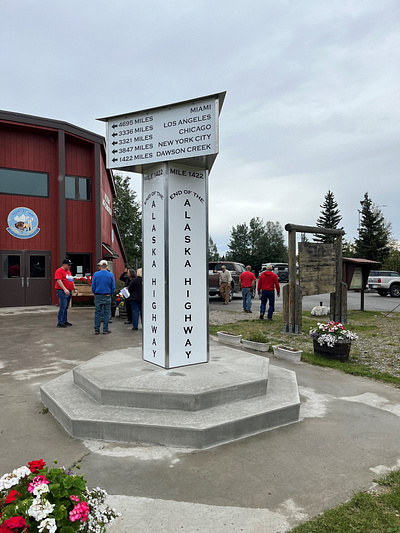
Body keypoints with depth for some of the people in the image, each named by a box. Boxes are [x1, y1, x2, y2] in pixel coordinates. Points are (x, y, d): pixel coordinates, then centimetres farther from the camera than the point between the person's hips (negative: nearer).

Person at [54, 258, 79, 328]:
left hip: (69, 292, 8)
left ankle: (65, 321, 19)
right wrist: (65, 289, -28)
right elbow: (58, 280, -19)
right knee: (63, 307, -10)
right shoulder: (59, 271, -8)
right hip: (62, 292, -8)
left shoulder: (69, 271, 20)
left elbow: (71, 280, 26)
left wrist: (74, 289, 19)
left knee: (66, 307, 12)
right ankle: (60, 323, -6)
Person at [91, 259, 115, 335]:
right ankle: (105, 330, 9)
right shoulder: (110, 275, -3)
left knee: (97, 313, 8)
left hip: (98, 296, 1)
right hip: (107, 296, 0)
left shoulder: (95, 274, -4)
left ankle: (97, 329, 10)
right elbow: (113, 287, -1)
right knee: (106, 313, 6)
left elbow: (93, 287, 0)